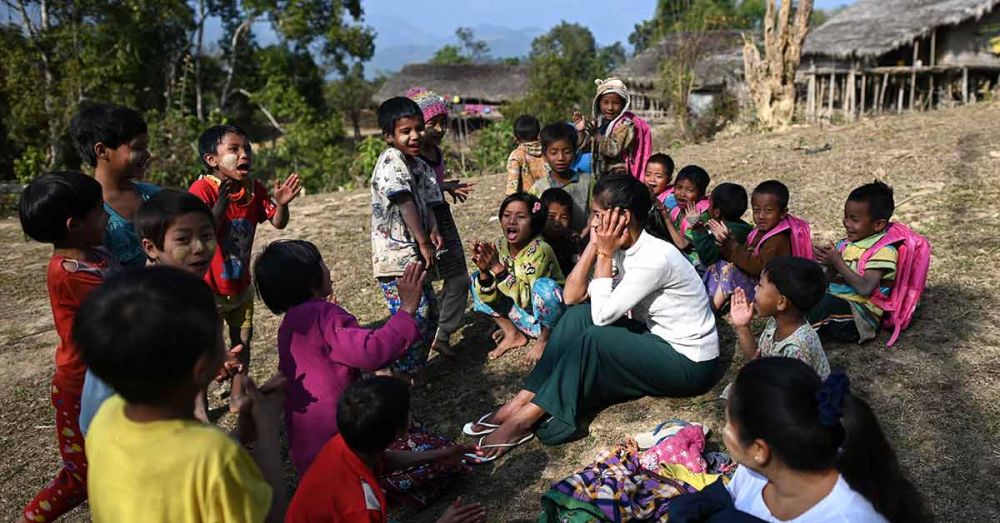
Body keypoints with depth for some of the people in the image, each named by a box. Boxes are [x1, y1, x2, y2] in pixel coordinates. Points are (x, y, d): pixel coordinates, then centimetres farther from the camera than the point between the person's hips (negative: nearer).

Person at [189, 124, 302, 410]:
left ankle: (237, 397, 31)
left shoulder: (254, 188, -4)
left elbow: (278, 223, -4)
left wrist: (281, 203, -24)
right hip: (209, 287, -6)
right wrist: (222, 202, -41)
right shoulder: (202, 189, -21)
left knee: (242, 341, 15)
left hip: (241, 285, 6)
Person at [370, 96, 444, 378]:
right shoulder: (391, 160, -14)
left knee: (430, 311, 16)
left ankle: (414, 367, 31)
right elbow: (405, 203, -20)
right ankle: (400, 374, 1)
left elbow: (425, 203, 11)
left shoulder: (419, 164, 13)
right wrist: (423, 242, -18)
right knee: (414, 315, -12)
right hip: (395, 255, -10)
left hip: (413, 255, 10)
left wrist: (433, 231, -8)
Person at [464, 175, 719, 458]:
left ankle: (525, 419, -16)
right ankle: (523, 401, -9)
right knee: (578, 316, -7)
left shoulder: (655, 257, -27)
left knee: (593, 339, -25)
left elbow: (602, 314, -24)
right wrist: (594, 246, -12)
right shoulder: (624, 248, -2)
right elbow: (572, 296, -5)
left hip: (689, 364, -8)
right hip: (657, 339, 8)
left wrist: (605, 254, -21)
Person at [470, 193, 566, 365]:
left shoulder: (540, 250, -26)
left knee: (543, 286, -37)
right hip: (524, 316, 6)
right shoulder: (499, 247, -9)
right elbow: (490, 297, -10)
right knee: (475, 279, -2)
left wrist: (497, 268, -37)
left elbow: (524, 298, -32)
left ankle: (545, 338, -7)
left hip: (550, 314, -6)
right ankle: (513, 334, 5)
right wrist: (484, 270, -28)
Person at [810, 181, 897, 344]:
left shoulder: (883, 251, -10)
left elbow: (865, 289, -23)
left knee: (826, 301, -33)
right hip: (835, 303, 7)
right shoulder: (845, 244, 11)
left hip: (860, 311, -7)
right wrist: (829, 263, -9)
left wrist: (838, 262, -18)